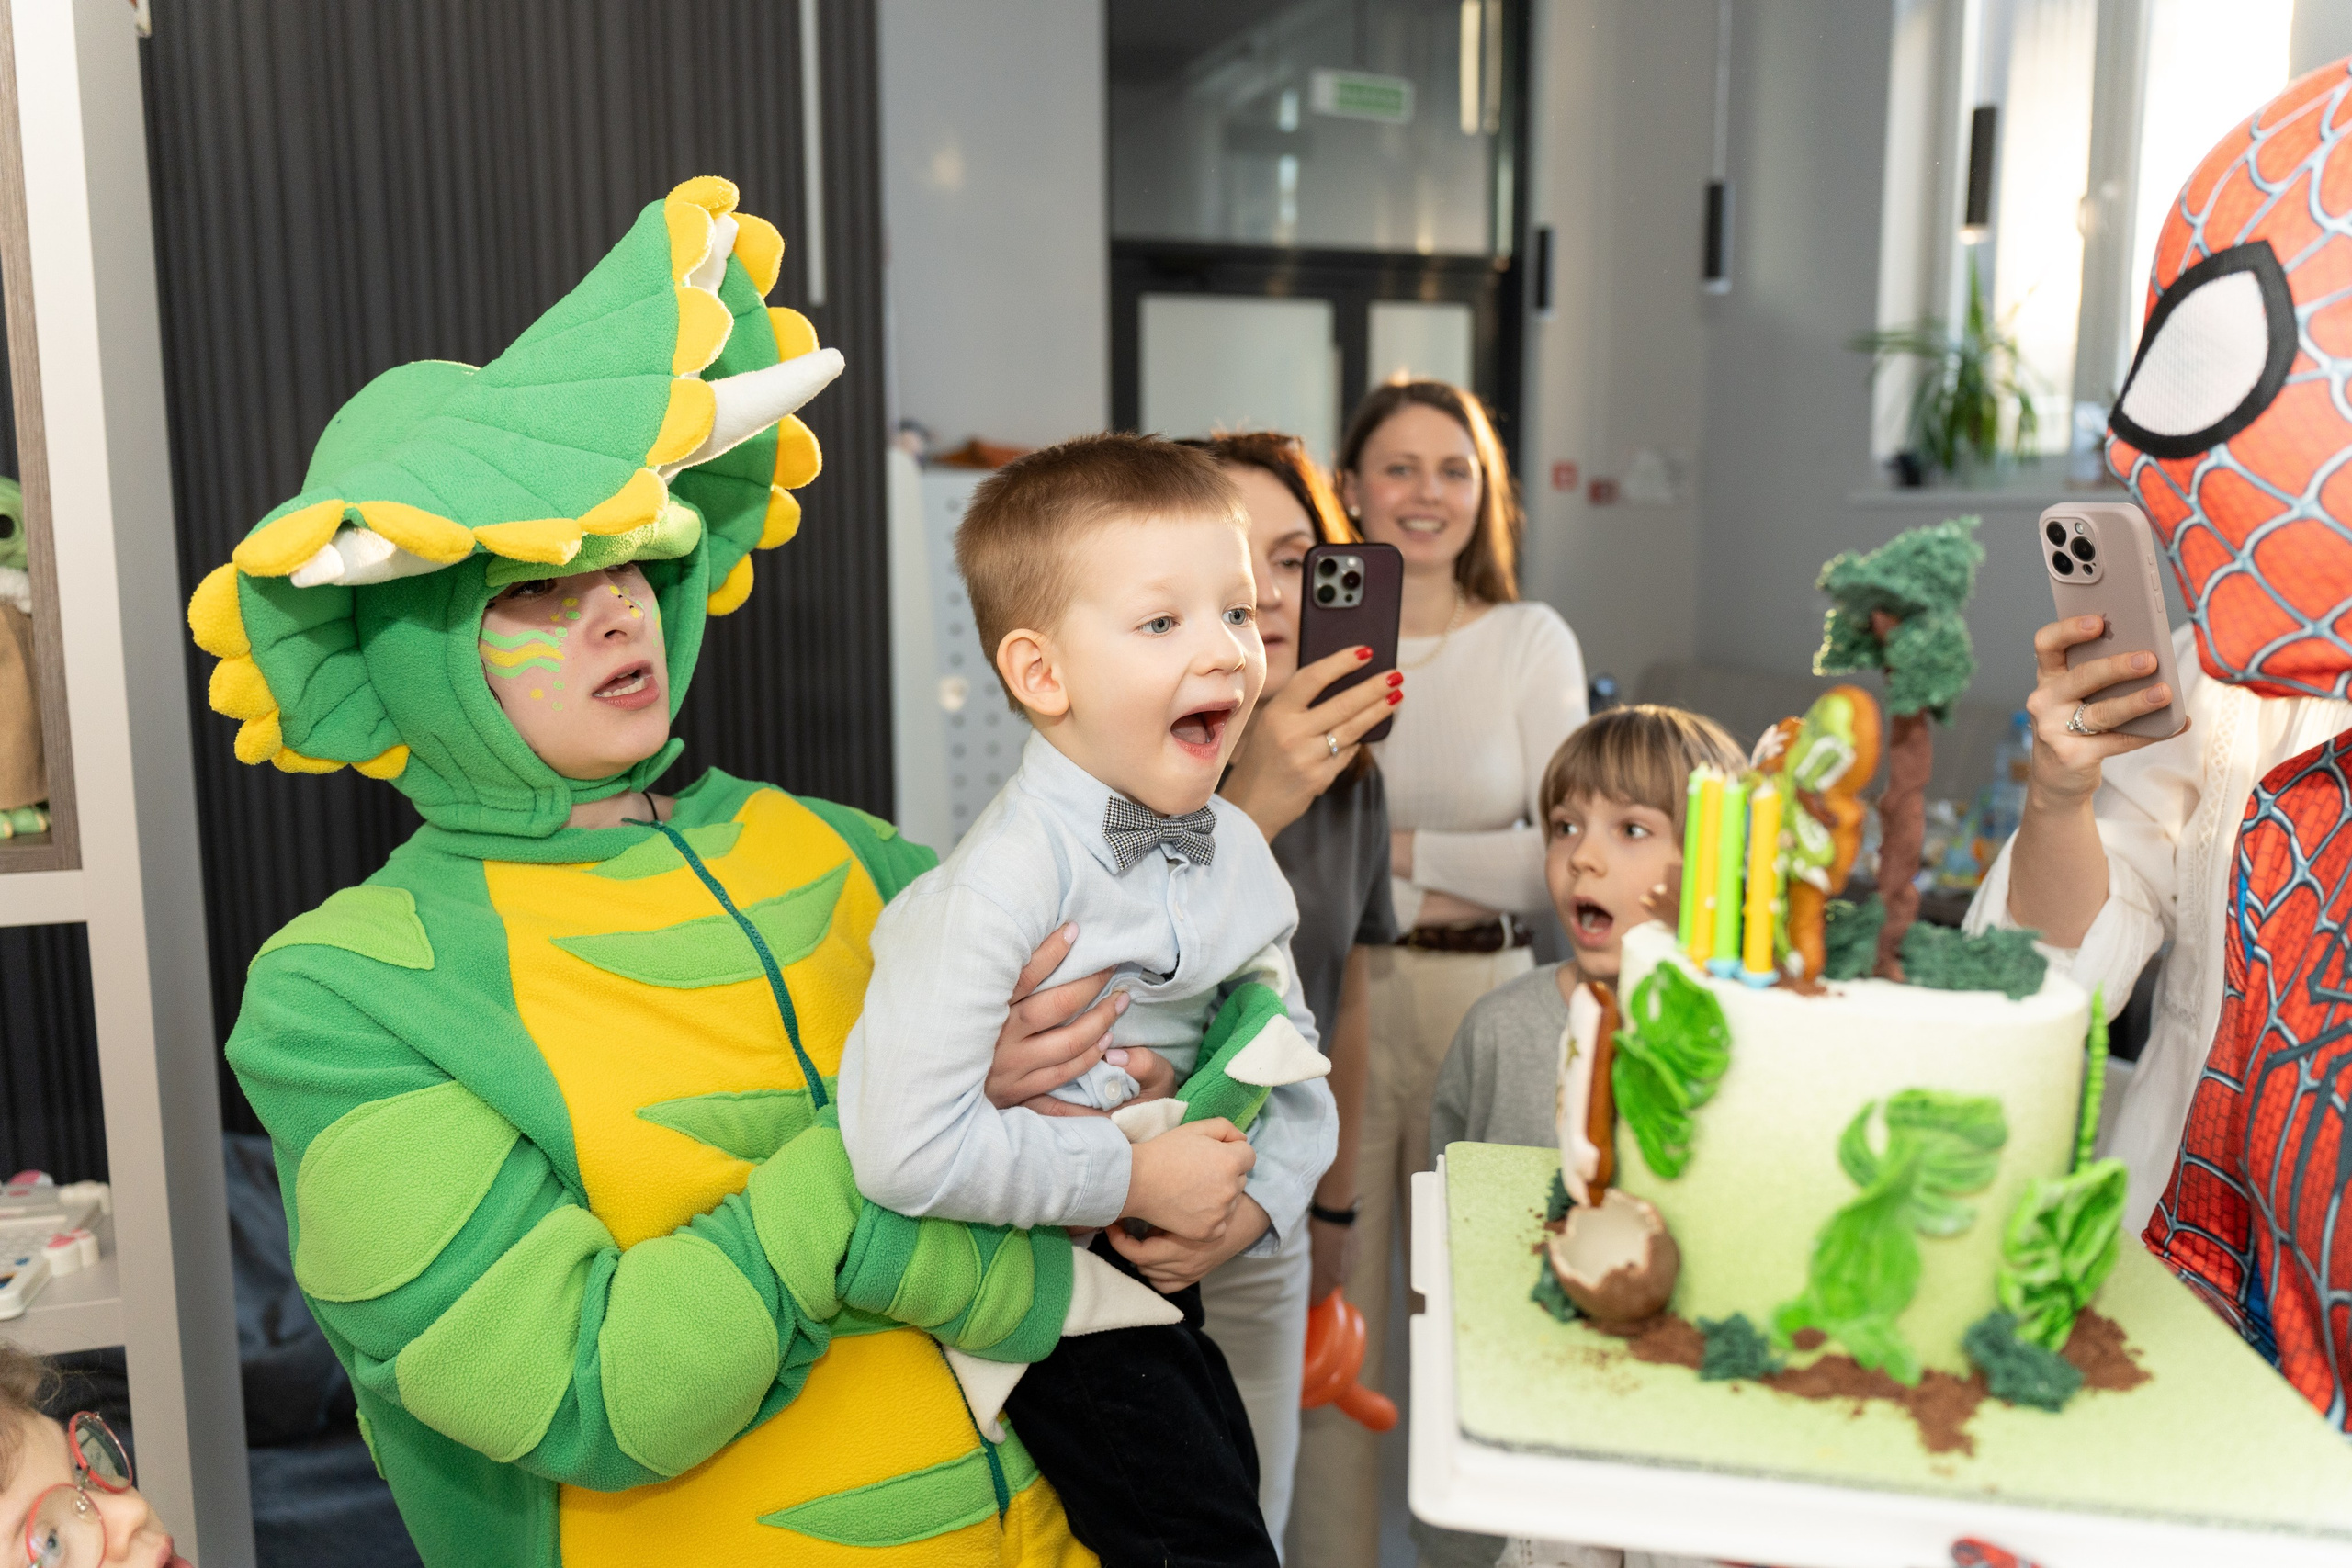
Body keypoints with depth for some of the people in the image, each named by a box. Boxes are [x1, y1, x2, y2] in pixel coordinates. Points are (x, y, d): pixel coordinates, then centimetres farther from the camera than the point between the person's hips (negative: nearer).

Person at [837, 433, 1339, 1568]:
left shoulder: (1235, 850, -4)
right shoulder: (1006, 879, -29)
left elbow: (1292, 1064, 6)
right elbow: (905, 1145, -36)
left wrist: (1259, 1199, -12)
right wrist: (1135, 1177, -27)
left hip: (1162, 1267, 8)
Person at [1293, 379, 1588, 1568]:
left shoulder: (1533, 641, 4)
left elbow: (1565, 854, -3)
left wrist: (1391, 849, -9)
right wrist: (1450, 886, -12)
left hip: (1479, 998, 1)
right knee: (1329, 1310, 6)